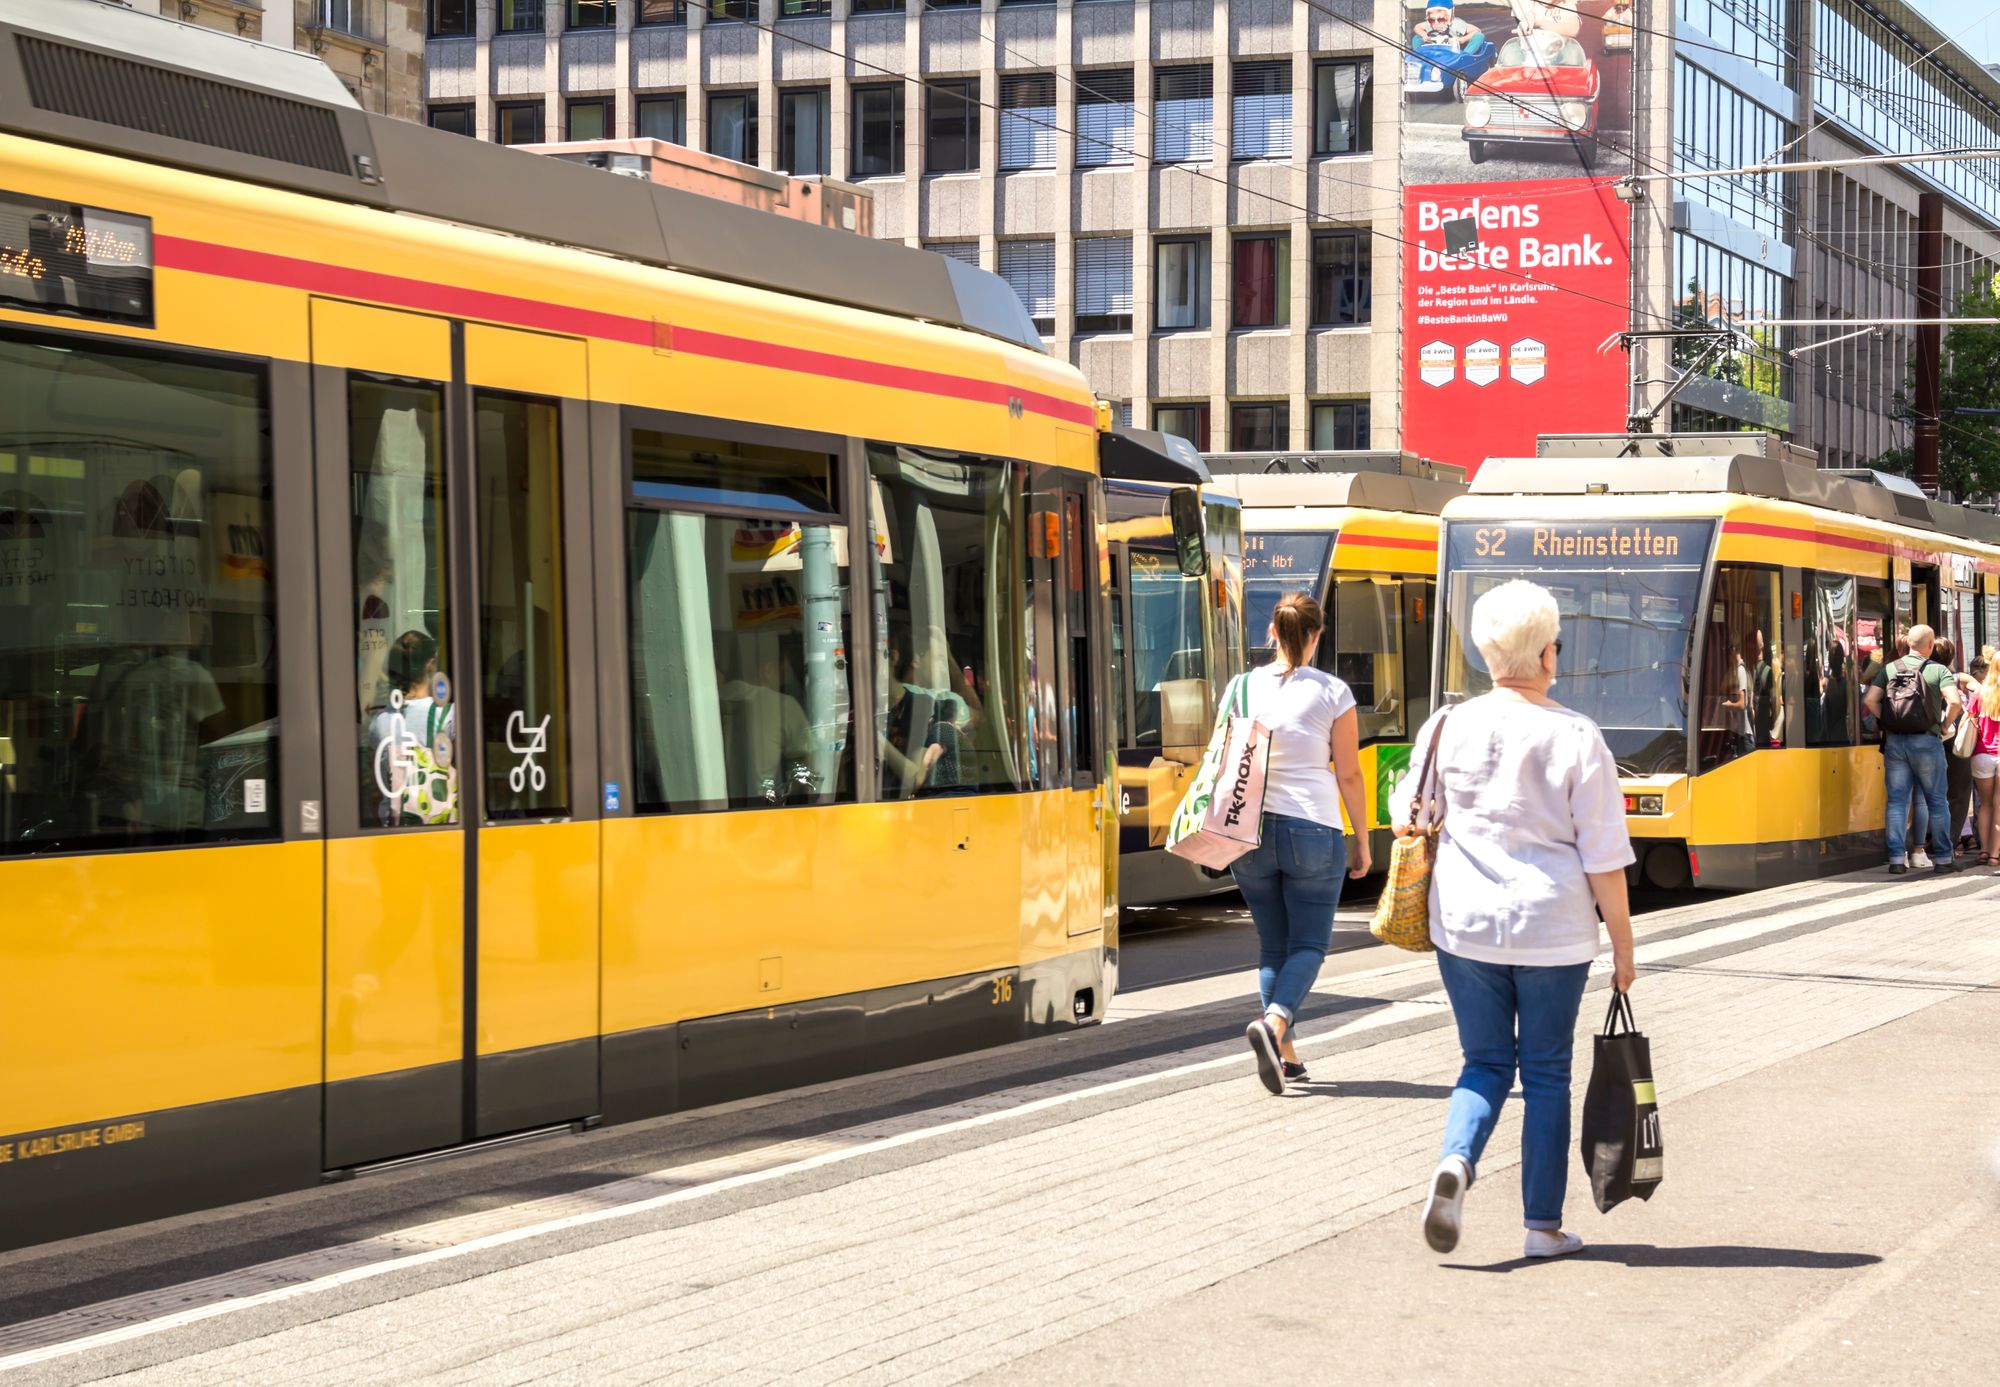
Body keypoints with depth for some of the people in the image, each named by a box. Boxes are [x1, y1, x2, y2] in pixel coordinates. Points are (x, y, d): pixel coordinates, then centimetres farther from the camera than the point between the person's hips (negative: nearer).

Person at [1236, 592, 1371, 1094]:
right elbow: (1349, 774, -2)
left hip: (1252, 828, 3)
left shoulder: (1244, 687, 2)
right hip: (1312, 828, -3)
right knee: (1309, 944, 4)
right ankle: (1274, 1021, -21)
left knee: (1273, 945, 14)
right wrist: (1362, 841, 7)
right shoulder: (1332, 693, -5)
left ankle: (1286, 1053, 14)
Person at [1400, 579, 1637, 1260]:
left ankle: (1455, 1160, -12)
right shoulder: (1575, 737, -10)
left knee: (1486, 1061, 15)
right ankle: (1544, 1225, 14)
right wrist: (1622, 942, 2)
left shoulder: (1447, 727, -2)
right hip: (1553, 929, -2)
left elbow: (1411, 822, 10)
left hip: (1463, 923, 2)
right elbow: (1604, 857, -8)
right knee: (1546, 1073, 10)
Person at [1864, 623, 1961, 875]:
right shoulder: (1938, 670, -3)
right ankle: (1943, 859, 12)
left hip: (1894, 741, 3)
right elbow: (1954, 701, -17)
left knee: (1897, 800, 5)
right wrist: (1944, 723, -1)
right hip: (1925, 741, -3)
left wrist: (1887, 720, 8)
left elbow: (1871, 700, -3)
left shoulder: (1890, 669, 6)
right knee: (1936, 800, 8)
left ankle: (1896, 859, 2)